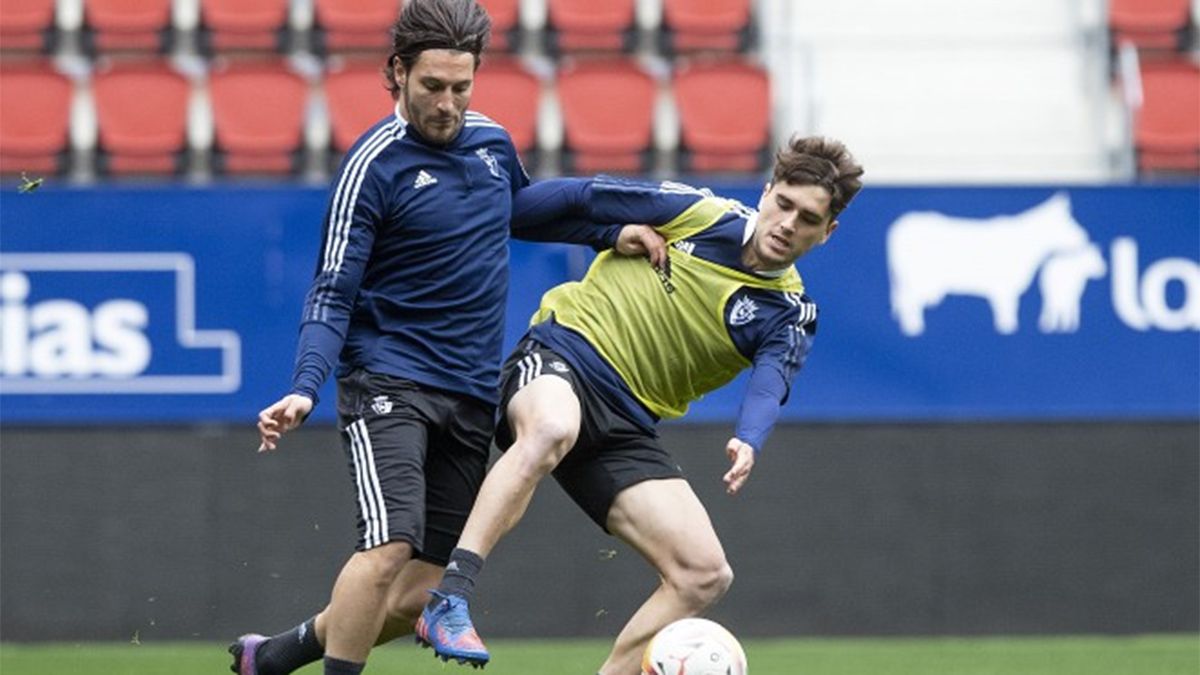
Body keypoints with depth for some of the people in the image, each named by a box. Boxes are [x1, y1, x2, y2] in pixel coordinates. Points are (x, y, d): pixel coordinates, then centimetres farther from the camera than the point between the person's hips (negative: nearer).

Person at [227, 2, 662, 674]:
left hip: (472, 399, 6)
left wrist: (611, 231, 16)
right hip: (390, 384, -6)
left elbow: (526, 209, 31)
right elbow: (333, 294, -12)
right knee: (390, 547, -26)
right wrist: (306, 390, -26)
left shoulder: (492, 141, 8)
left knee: (420, 596, 4)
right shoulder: (374, 165, -11)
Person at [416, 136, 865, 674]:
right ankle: (447, 603, -46)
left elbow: (768, 385, -18)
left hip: (623, 429, 4)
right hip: (557, 358, -4)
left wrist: (748, 443, -40)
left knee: (705, 574, -9)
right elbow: (579, 197, 7)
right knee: (551, 429, -41)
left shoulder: (789, 315, 4)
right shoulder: (701, 214, 0)